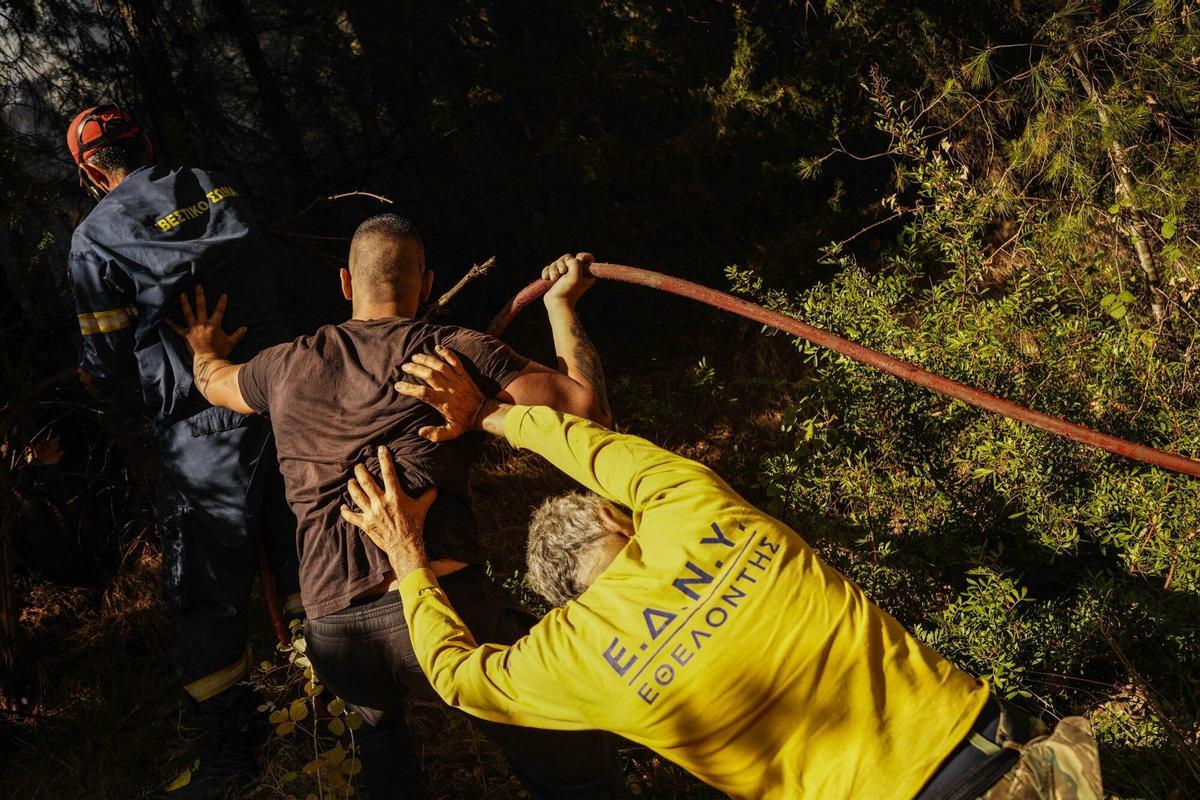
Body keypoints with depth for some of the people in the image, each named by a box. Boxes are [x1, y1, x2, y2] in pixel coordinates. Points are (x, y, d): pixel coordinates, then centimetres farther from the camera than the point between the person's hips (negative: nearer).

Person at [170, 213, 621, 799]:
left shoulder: (290, 364, 17)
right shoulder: (457, 350, 3)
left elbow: (212, 381, 40)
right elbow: (589, 408, -3)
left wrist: (206, 347, 63)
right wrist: (561, 305, 11)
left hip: (333, 638, 5)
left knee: (381, 727, 40)